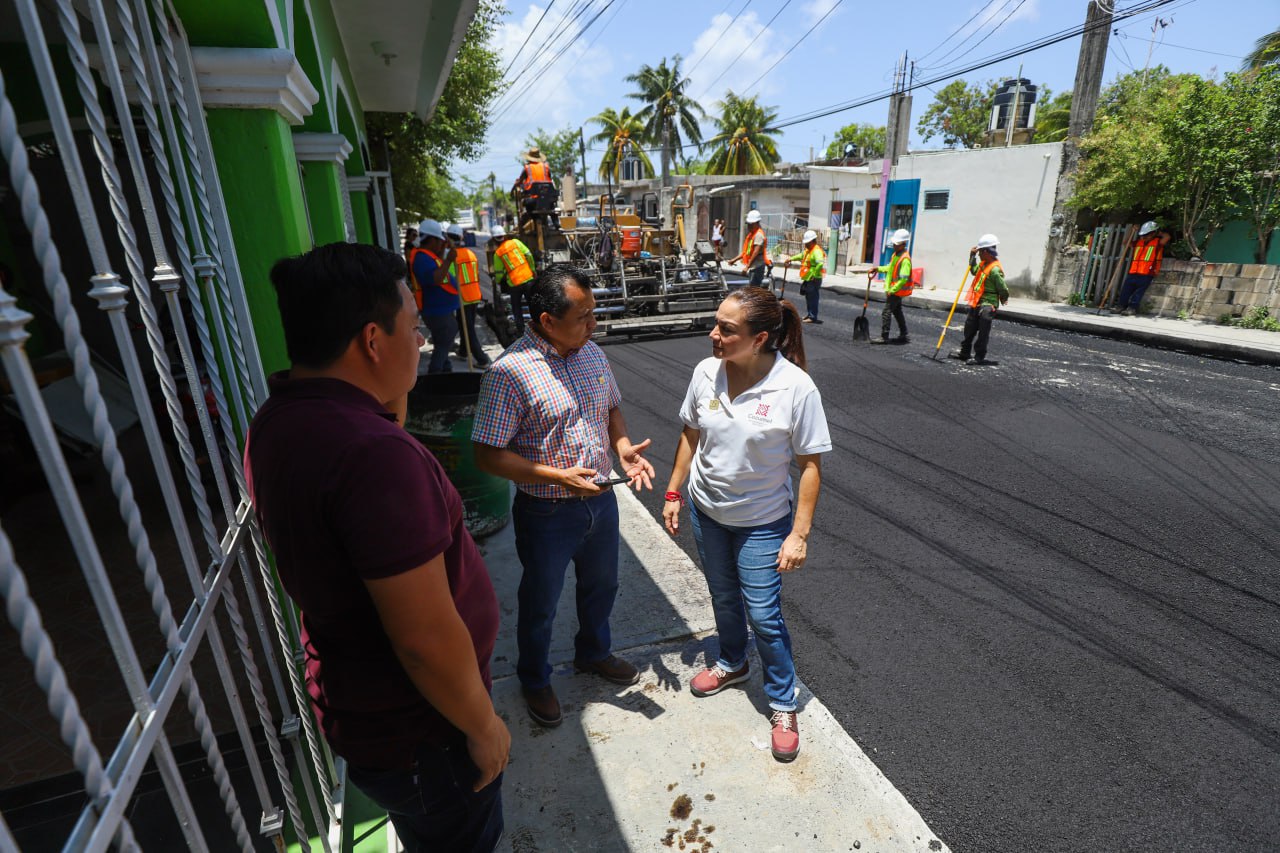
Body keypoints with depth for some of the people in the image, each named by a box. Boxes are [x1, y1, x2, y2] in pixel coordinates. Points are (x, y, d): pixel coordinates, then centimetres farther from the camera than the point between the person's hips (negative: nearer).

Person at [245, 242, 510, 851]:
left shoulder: (278, 421, -4)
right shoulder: (373, 452, -36)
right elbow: (427, 638, -31)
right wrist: (483, 726, -17)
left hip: (349, 704, 8)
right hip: (415, 732, -8)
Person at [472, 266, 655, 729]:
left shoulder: (592, 353, -2)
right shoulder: (510, 371, -24)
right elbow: (488, 455, -21)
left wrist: (623, 446, -7)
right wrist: (559, 476, -28)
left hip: (600, 500, 6)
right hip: (547, 513, -6)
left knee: (601, 585, 26)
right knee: (540, 603, 17)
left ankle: (593, 652, 55)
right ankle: (535, 681, 45)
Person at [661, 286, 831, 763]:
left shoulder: (796, 388, -24)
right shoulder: (706, 373, -12)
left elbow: (810, 465, -16)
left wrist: (799, 533, -16)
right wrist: (674, 494, 4)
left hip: (762, 523, -4)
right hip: (706, 511, 4)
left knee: (763, 615, 5)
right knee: (723, 598, 23)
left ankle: (783, 705, 31)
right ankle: (732, 664, 51)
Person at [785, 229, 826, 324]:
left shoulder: (817, 251, -18)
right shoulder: (808, 250, 15)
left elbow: (820, 263, -31)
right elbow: (801, 256, 35)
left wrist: (815, 274, -27)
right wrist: (791, 258, 30)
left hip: (813, 280, -10)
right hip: (807, 279, 10)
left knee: (812, 298, -6)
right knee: (808, 297, 18)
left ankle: (813, 317, -2)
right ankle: (809, 314, 30)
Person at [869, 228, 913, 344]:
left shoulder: (905, 259, -21)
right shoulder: (896, 254, 9)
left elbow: (903, 279, -25)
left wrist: (892, 290, -24)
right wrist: (878, 269, 13)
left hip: (897, 291, -10)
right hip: (892, 290, 10)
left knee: (886, 313, -9)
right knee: (897, 312, 18)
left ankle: (884, 337, -4)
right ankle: (903, 336, 29)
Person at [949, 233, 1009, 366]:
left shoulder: (995, 270, -22)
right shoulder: (983, 264, 7)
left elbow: (1003, 289, -18)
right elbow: (974, 271, 30)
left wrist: (1003, 300, 1)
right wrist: (972, 256, 19)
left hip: (987, 306, -10)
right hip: (976, 304, 10)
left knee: (983, 332, -1)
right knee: (969, 328, 17)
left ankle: (979, 357, 6)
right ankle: (964, 352, 30)